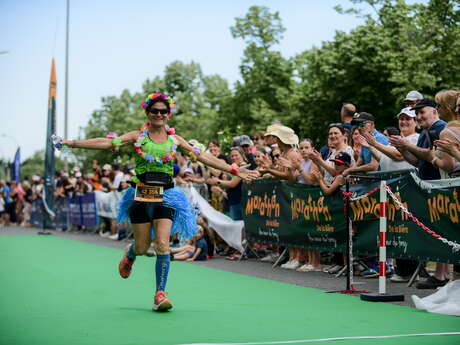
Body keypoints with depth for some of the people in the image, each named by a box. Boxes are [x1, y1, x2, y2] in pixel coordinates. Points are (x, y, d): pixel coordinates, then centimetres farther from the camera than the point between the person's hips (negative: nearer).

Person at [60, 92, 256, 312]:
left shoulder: (174, 140, 7)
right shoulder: (138, 137, 2)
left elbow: (203, 157, 8)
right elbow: (107, 142, -6)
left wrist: (234, 171, 6)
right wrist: (71, 143, -15)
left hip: (165, 197, 1)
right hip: (141, 195, -1)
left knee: (162, 245, -12)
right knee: (142, 247, 5)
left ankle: (160, 294, -4)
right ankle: (130, 254, 44)